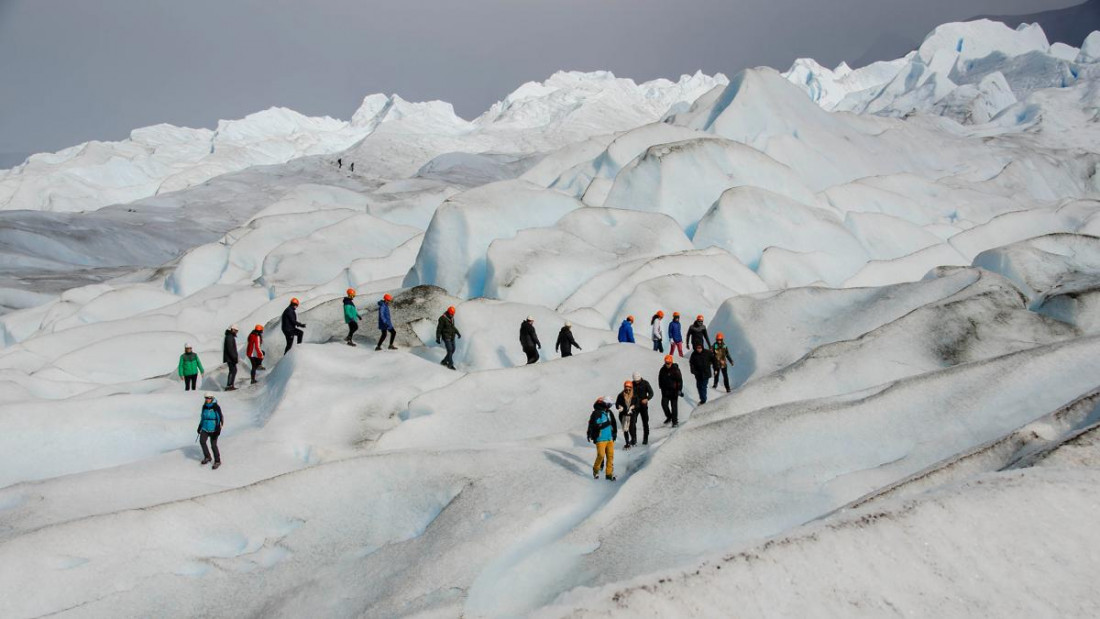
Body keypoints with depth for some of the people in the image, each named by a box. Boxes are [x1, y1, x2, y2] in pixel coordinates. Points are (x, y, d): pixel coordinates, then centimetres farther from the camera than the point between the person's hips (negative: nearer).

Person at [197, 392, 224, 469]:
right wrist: (199, 427, 23)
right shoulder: (204, 406, 5)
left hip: (213, 429, -5)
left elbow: (220, 418, -14)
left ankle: (217, 461, 10)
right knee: (202, 441, -15)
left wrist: (218, 429, -24)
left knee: (213, 445, -6)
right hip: (205, 428, 5)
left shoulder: (216, 407, -12)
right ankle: (207, 457, 4)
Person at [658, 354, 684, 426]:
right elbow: (660, 379, 15)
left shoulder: (675, 370, -12)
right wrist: (661, 387, 16)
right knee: (664, 404, -4)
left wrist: (679, 390, -12)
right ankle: (669, 417, 19)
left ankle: (675, 421, 8)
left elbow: (680, 380, -9)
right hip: (665, 391, 4)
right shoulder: (662, 370, 0)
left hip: (674, 390, -4)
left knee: (674, 406, 0)